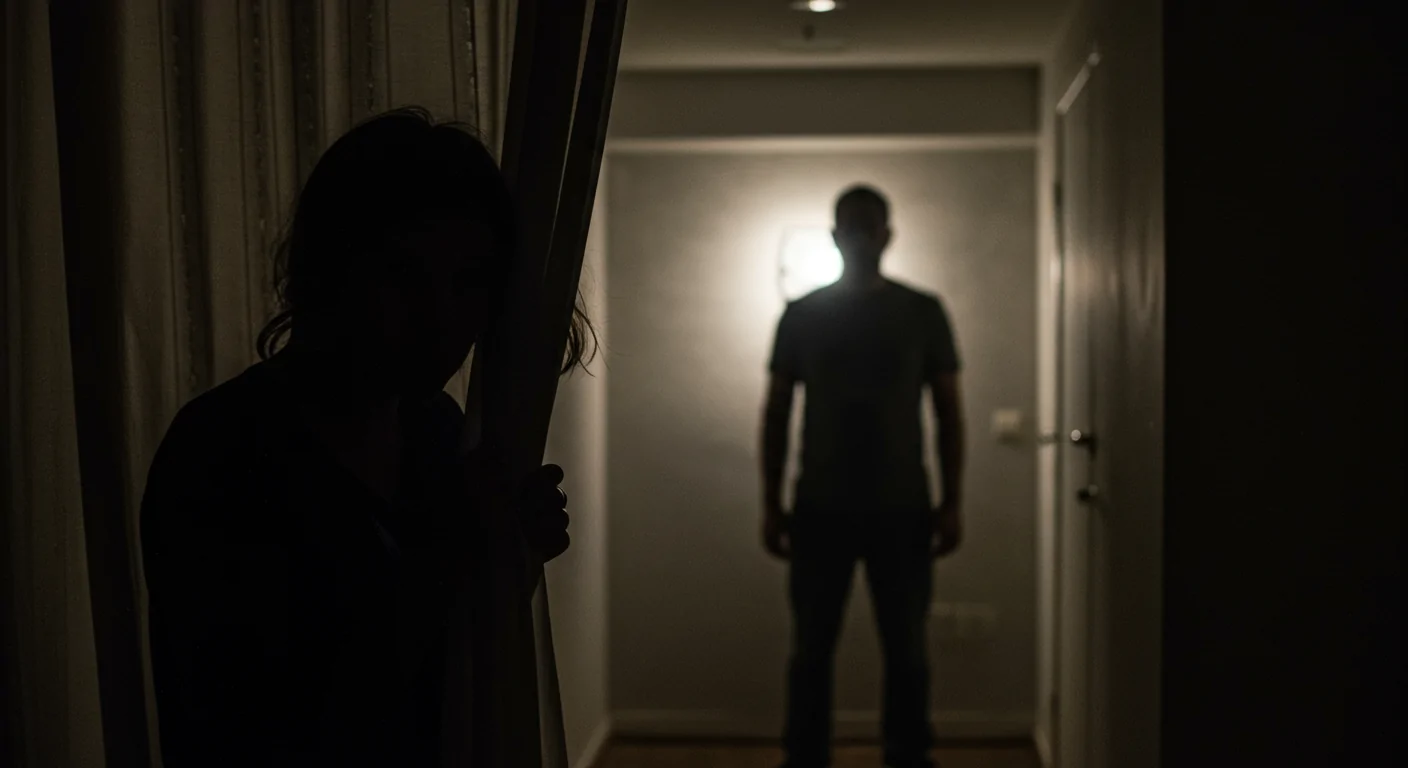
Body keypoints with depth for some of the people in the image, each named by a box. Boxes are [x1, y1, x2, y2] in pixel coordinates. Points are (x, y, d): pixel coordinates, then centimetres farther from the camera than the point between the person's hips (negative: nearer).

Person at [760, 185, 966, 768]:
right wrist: (771, 504, 1)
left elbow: (948, 412, 4)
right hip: (820, 510, 0)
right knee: (811, 650, 5)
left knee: (906, 651, 5)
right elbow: (776, 413, 5)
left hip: (901, 511, 0)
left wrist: (952, 503, -3)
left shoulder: (924, 313, 2)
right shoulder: (801, 315, 3)